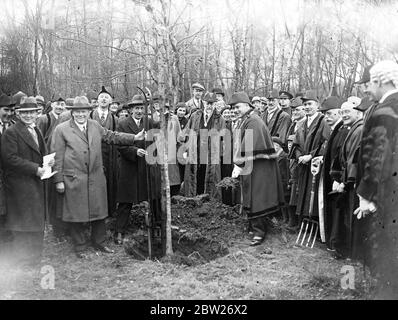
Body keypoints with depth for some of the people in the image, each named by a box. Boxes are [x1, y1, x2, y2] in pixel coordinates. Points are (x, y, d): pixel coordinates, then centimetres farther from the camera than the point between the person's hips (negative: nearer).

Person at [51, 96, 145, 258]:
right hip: (74, 179, -4)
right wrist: (59, 180, -8)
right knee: (76, 214, 5)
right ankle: (79, 247, 23)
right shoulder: (61, 129, -4)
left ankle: (99, 242, 32)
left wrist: (134, 137, 14)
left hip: (96, 178, 5)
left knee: (99, 211, 13)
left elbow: (111, 136, 21)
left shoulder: (95, 126, 10)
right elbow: (57, 156, -5)